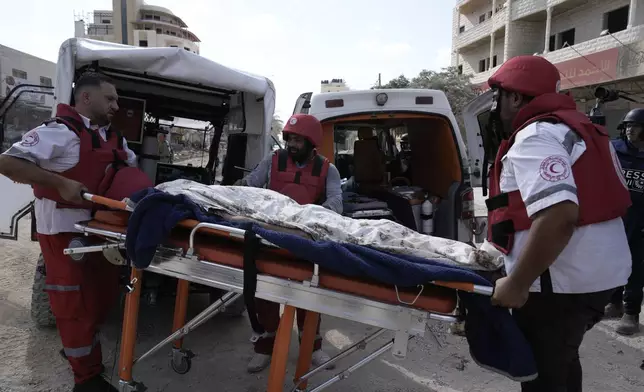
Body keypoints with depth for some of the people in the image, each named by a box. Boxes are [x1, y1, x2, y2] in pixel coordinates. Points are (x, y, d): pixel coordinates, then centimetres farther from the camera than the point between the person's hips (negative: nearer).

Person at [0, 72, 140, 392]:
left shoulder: (113, 138, 10)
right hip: (64, 227, -8)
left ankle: (78, 347, 42)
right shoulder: (61, 131, -15)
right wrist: (61, 183, -27)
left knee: (104, 292, 18)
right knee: (75, 301, 2)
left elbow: (131, 166, 26)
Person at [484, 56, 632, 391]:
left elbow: (558, 218, -32)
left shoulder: (535, 137, -18)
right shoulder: (573, 128, 14)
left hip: (560, 281, -10)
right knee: (561, 360, 28)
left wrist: (517, 284, -24)